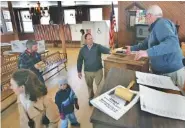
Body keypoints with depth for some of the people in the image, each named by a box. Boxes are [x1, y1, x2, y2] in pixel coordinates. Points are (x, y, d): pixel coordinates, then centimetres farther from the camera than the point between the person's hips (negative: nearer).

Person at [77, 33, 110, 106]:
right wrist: (79, 71, 5)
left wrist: (110, 51, -51)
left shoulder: (98, 47, -9)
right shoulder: (82, 50, -3)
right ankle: (91, 98, 45)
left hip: (98, 71, -2)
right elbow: (79, 61, 4)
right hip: (88, 72, 2)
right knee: (89, 86, 20)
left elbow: (104, 49, -28)